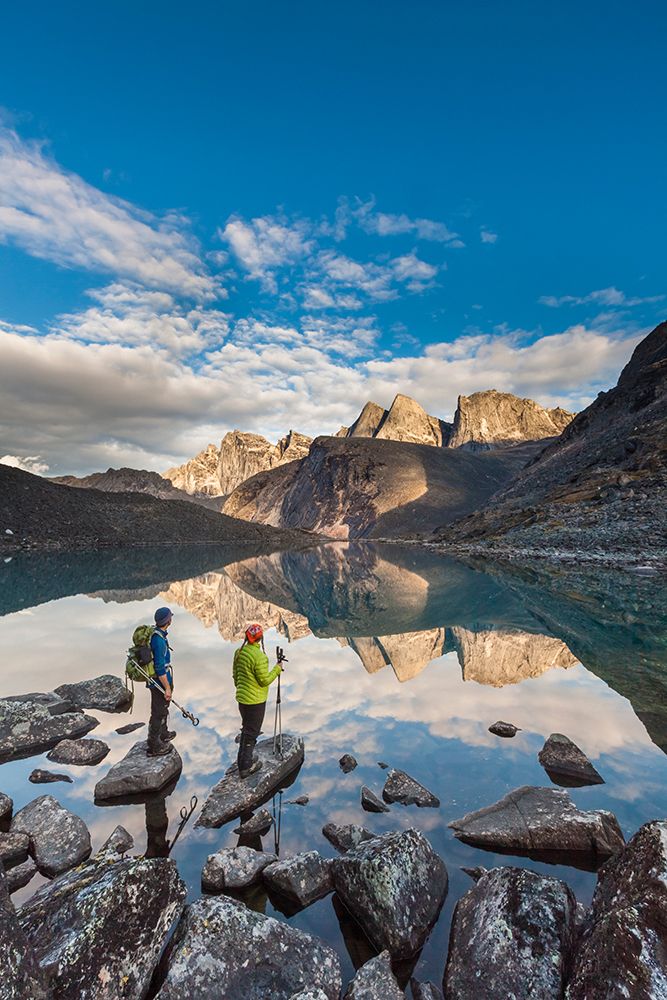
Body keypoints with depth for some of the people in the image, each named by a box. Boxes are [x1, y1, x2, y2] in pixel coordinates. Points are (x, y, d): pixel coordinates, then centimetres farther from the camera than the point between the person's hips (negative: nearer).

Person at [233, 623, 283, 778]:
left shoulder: (239, 652, -1)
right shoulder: (259, 656, -27)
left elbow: (235, 675, 10)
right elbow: (265, 680, -20)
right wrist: (277, 669, -7)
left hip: (242, 697, 8)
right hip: (255, 701, -8)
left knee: (246, 729, 23)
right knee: (251, 732, 7)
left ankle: (242, 761, 36)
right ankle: (245, 767, 18)